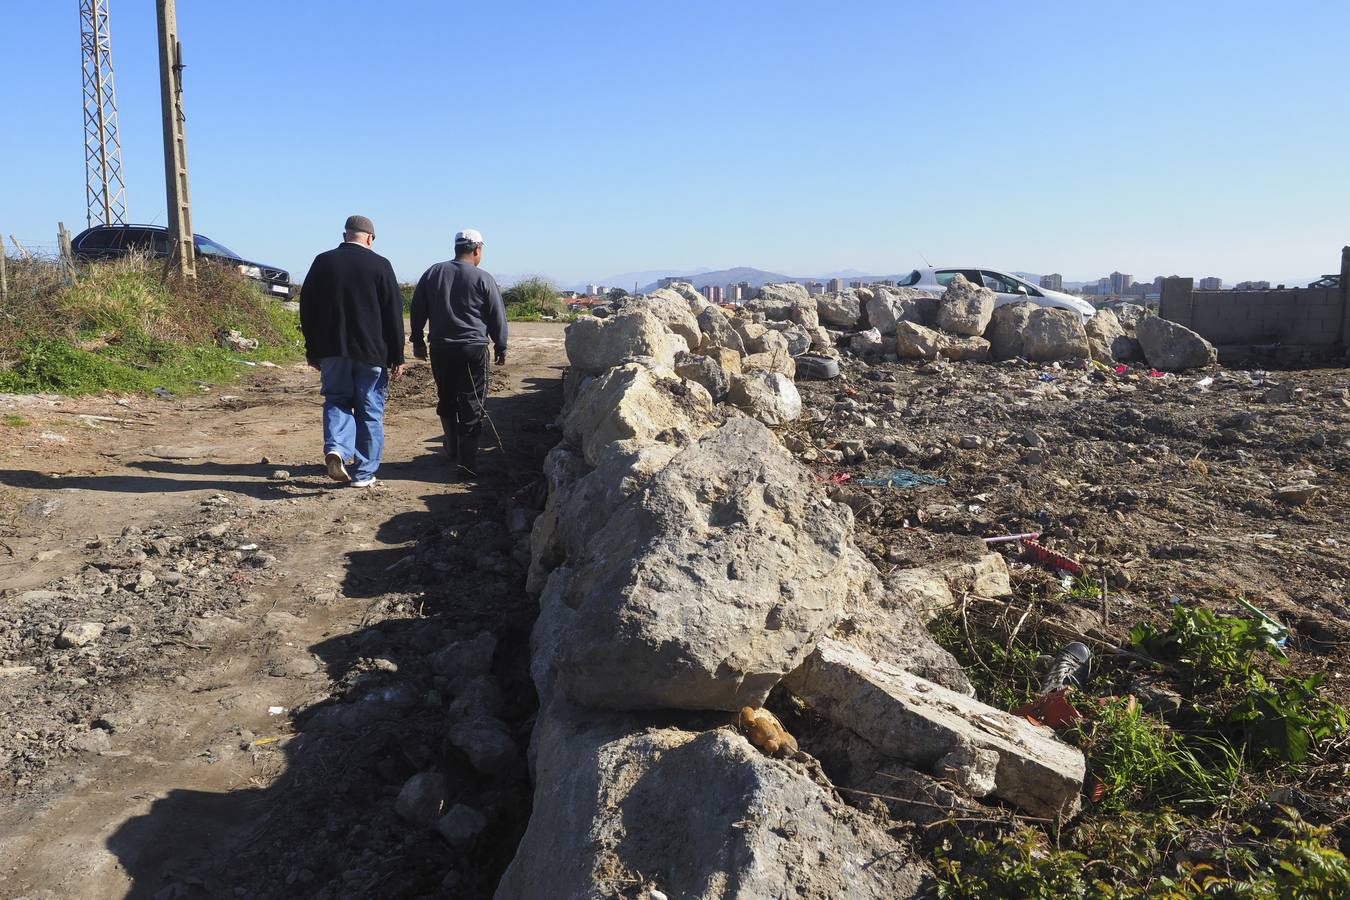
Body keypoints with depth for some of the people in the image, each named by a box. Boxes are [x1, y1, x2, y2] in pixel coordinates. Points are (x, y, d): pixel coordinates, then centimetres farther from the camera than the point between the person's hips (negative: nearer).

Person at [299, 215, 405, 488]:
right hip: (371, 352, -2)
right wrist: (397, 357, 1)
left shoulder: (322, 261, 4)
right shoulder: (380, 265, -3)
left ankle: (335, 448, -12)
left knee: (337, 400, 15)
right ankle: (364, 473, 10)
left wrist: (312, 351, 15)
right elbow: (394, 314, -4)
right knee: (369, 412, 7)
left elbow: (307, 309, 7)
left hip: (332, 350, 2)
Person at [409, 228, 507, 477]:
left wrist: (417, 340, 19)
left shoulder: (433, 273, 7)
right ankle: (467, 461, -3)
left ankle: (453, 449, 31)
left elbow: (418, 310, 11)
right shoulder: (483, 279, -4)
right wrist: (501, 347, 10)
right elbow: (497, 317, 0)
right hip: (473, 348, -4)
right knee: (471, 405, -1)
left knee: (446, 400, 19)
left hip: (440, 348, 4)